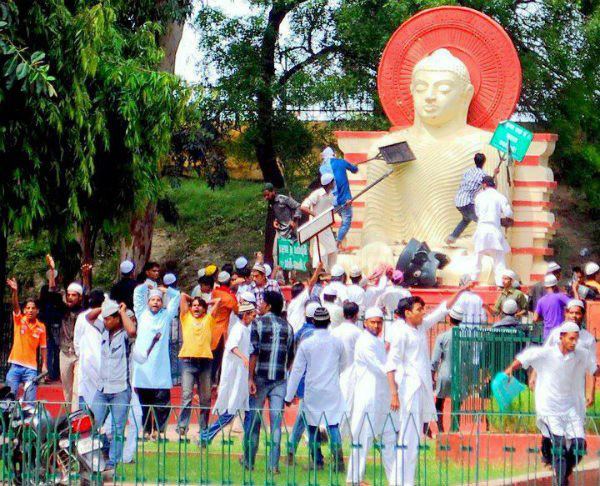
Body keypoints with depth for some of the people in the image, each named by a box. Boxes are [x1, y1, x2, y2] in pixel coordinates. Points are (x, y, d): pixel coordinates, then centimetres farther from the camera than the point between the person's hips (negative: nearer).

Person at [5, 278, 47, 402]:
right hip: (16, 365, 0)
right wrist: (14, 291, -34)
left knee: (30, 400, -2)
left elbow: (43, 348, 7)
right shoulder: (19, 320, 0)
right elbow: (15, 305, -17)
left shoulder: (41, 327, 2)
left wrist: (44, 365, 2)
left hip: (31, 368, 0)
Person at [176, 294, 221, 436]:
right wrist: (193, 300, 28)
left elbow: (218, 300, 17)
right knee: (186, 396, -12)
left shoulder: (208, 319, 17)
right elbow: (183, 296, 13)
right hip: (188, 360, -2)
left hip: (205, 361, 2)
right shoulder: (186, 318, 14)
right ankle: (182, 427, -14)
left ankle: (204, 428, 9)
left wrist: (206, 303, 28)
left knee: (206, 398, 3)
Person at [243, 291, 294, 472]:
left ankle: (249, 461, 12)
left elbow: (254, 352, -11)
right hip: (280, 379, 3)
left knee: (254, 419, 7)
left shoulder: (258, 323, -4)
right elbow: (291, 356, 10)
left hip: (261, 377, -3)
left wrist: (250, 378, -11)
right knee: (276, 420, 1)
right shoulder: (287, 327, 9)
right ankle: (273, 464, -4)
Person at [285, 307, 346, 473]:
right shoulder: (337, 343, -2)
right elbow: (342, 365, 14)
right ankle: (338, 460, -14)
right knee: (333, 426, 1)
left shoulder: (306, 344, -8)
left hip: (312, 393, -1)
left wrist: (289, 395, 2)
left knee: (313, 428, 10)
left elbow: (297, 370, -4)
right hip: (332, 392, 1)